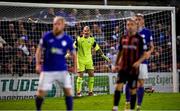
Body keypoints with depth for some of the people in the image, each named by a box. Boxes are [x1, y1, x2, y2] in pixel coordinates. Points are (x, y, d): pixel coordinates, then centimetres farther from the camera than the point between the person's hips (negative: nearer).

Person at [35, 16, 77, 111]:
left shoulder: (68, 39, -2)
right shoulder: (47, 36, -5)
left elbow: (73, 53, 12)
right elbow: (39, 50, 6)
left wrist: (75, 67, 6)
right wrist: (38, 64, -1)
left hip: (62, 70, 1)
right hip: (47, 70, -1)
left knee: (68, 90, -7)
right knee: (41, 92, -1)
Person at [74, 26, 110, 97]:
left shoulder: (92, 39, 2)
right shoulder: (79, 39, -9)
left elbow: (97, 48, 11)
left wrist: (104, 56, 12)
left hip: (89, 60, 4)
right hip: (81, 60, -4)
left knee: (91, 75, -1)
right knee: (80, 75, -5)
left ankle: (90, 92, 9)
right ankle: (78, 92, 3)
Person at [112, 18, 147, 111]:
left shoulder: (139, 39, -2)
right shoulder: (123, 38, 9)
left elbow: (144, 54, -2)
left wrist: (139, 61, -19)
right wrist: (116, 65, 13)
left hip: (133, 69, -2)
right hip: (123, 68, 2)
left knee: (133, 90, 5)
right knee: (118, 86, -12)